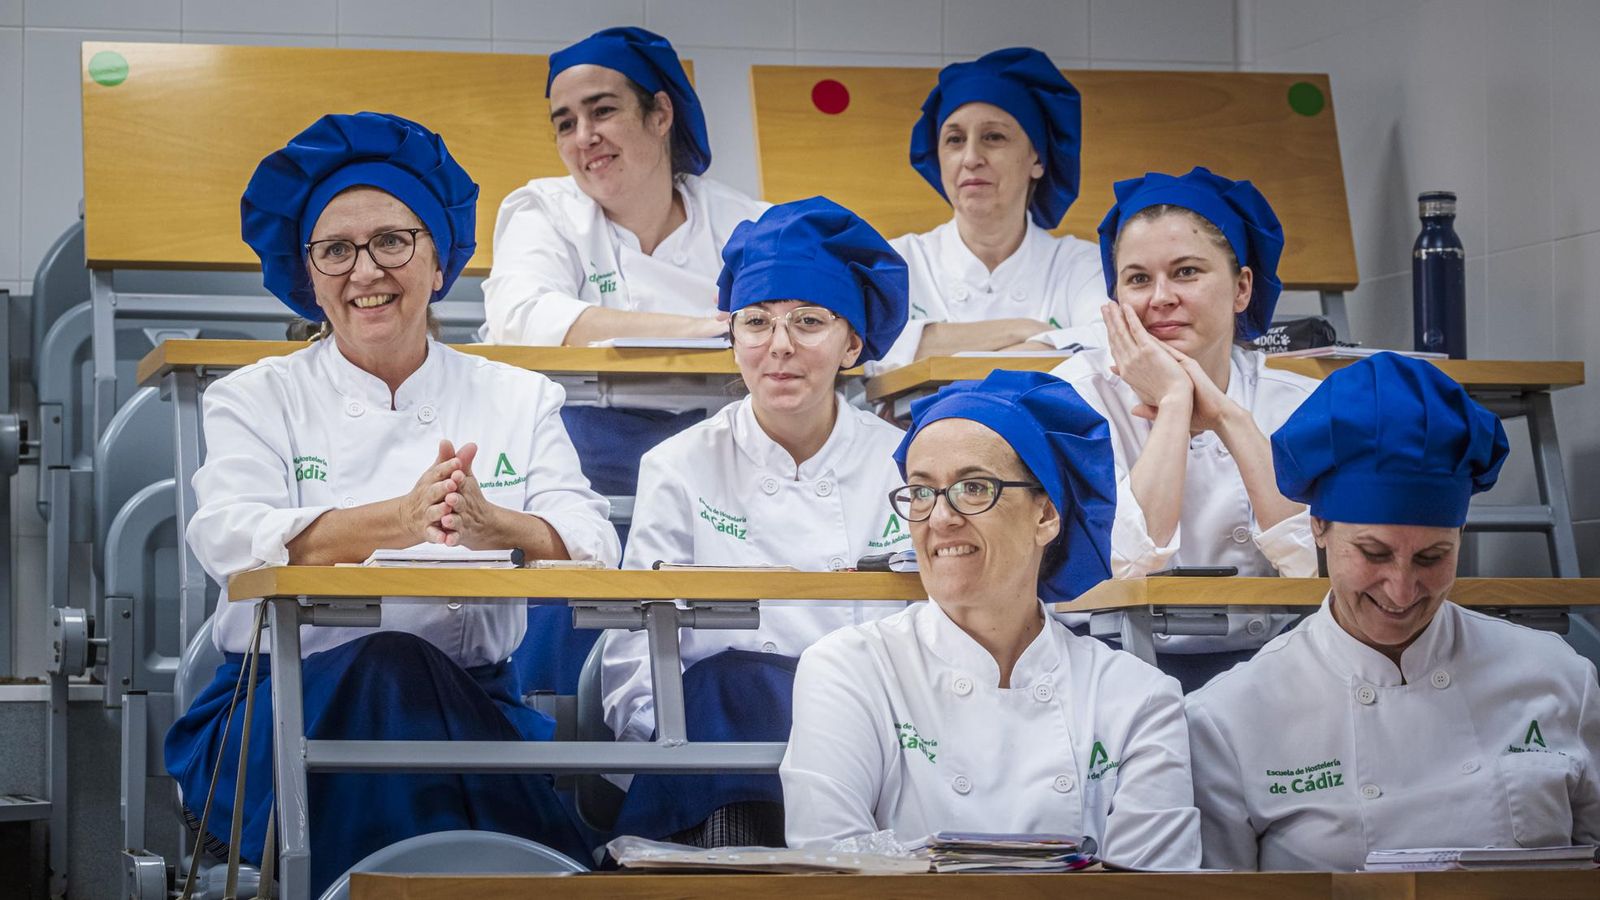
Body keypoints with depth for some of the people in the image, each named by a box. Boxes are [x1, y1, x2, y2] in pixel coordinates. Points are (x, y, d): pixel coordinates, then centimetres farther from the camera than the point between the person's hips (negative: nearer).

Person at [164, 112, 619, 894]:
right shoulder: (256, 401, 10)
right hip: (284, 710, 0)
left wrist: (492, 525, -28)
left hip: (468, 706, 0)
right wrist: (398, 521, -30)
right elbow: (233, 540, -11)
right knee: (387, 669, -34)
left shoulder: (517, 401, 15)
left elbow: (589, 544, -2)